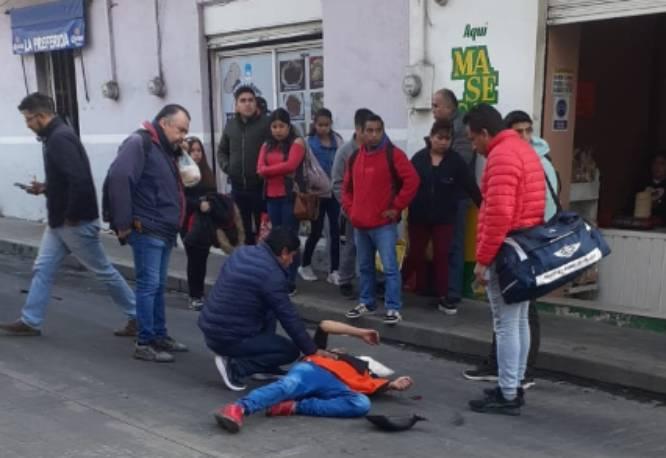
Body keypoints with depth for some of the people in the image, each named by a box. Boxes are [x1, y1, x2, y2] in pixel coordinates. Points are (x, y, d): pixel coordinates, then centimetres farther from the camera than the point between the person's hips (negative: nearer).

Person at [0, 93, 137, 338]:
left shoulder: (60, 138, -21)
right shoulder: (55, 136, 12)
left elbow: (79, 179, -30)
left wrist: (72, 216, -21)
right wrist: (44, 188, 9)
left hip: (76, 222, -10)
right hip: (59, 221, 10)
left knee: (103, 270, 1)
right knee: (42, 269, 11)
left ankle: (137, 317, 14)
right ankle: (30, 322, 18)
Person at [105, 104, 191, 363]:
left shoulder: (166, 150, 17)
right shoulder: (140, 143, -13)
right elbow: (118, 178, -25)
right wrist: (123, 223, -24)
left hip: (163, 231, 9)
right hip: (146, 230, -9)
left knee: (158, 285, 15)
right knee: (148, 285, -6)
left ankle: (159, 335, 25)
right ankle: (144, 344, 1)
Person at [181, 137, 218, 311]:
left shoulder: (206, 171, 14)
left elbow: (213, 193, 16)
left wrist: (211, 203, -3)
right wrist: (199, 204, -26)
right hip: (189, 222, -5)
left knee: (203, 258, 7)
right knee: (194, 258, -4)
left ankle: (200, 294, 17)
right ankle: (195, 297, 5)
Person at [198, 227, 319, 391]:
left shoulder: (242, 252, 6)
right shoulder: (272, 275, -18)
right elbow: (290, 319, -11)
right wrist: (312, 351, 0)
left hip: (209, 329, 8)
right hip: (229, 338, -8)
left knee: (269, 309, 22)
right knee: (291, 351, 6)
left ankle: (265, 367, 23)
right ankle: (235, 367, -5)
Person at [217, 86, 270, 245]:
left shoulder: (266, 123, -7)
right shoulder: (230, 125, 11)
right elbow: (222, 150, 23)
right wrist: (226, 166, 7)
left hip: (261, 186, -5)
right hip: (238, 187, 5)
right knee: (243, 230, 14)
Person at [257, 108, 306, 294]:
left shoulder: (297, 143, -1)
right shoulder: (267, 146, 14)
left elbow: (290, 165, -15)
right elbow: (260, 169, 2)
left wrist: (269, 170, -4)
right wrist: (281, 171, -13)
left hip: (290, 196, -5)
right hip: (272, 197, 5)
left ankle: (291, 282, 0)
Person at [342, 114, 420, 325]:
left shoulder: (393, 154, -8)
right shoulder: (355, 157, 12)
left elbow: (412, 181, -15)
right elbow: (347, 187, 22)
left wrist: (397, 207, -13)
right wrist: (350, 209, 9)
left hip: (384, 224, -6)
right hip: (360, 224, 6)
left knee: (390, 267, -7)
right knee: (365, 267, 15)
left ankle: (393, 308, -1)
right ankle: (366, 303, 27)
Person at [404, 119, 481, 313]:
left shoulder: (456, 161, -5)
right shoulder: (418, 158, -3)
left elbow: (471, 187, -5)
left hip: (444, 218, 0)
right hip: (418, 217, 0)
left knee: (442, 257, 4)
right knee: (415, 254, 10)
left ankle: (442, 298, 10)